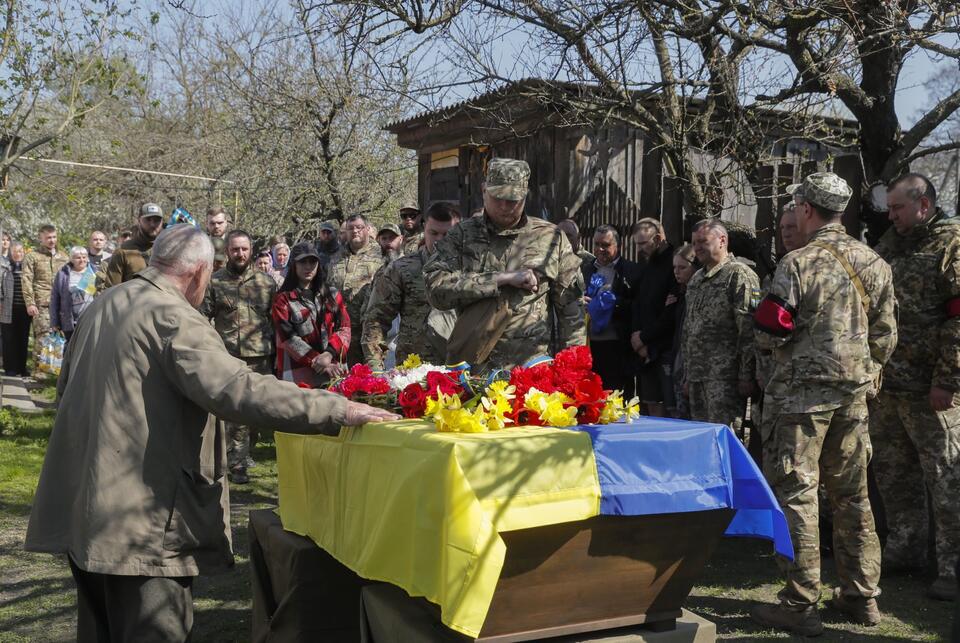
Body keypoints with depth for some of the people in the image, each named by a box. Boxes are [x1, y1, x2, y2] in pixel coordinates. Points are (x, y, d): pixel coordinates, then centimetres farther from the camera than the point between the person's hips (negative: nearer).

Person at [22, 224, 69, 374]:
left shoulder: (64, 258, 18)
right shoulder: (33, 257, 5)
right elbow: (26, 281, -1)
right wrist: (30, 303, -10)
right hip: (42, 305, -4)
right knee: (42, 337, -8)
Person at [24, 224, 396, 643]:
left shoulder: (102, 305, 12)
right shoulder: (175, 318, -17)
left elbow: (67, 385, 26)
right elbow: (239, 390, -29)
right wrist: (339, 409, -27)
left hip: (83, 508, 10)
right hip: (140, 523, -10)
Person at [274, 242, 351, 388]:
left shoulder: (332, 295, 14)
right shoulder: (283, 299, 3)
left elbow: (344, 328, 5)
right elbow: (289, 338, -5)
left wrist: (329, 354, -13)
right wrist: (318, 363, -14)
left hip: (332, 371, 3)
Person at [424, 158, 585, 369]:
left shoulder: (551, 237, 6)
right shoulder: (462, 234, 6)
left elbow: (571, 309, 8)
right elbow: (436, 288, -9)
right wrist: (504, 278, -13)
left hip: (531, 370, 0)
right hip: (468, 367, 0)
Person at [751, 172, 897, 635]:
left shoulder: (798, 264, -14)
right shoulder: (875, 264, 6)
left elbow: (769, 334, -14)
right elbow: (885, 336, 9)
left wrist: (772, 344, 9)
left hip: (801, 393, -6)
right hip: (854, 393, 6)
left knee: (796, 494, 0)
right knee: (852, 495, 14)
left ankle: (800, 605, 3)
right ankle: (861, 596, 23)